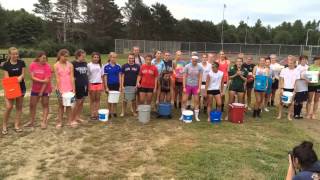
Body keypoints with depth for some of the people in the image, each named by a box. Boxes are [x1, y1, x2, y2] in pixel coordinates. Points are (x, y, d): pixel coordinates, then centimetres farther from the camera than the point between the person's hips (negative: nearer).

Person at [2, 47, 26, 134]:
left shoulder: (21, 63, 0)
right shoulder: (6, 64, -3)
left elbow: (23, 74, 1)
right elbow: (6, 77, -6)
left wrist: (20, 77, -22)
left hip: (21, 87, 2)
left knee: (19, 106, 7)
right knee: (9, 107, -8)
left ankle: (17, 125, 17)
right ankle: (4, 125, 11)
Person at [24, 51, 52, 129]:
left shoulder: (47, 66, -15)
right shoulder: (32, 65, -7)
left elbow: (47, 80, -18)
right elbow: (32, 77, -13)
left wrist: (41, 91, -16)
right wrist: (42, 81, -24)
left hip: (45, 89, -3)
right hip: (35, 89, 4)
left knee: (45, 105, 6)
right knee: (32, 104, 10)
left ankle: (44, 122, 14)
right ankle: (31, 122, 24)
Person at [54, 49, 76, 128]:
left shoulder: (70, 65, 0)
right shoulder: (56, 65, -2)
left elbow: (72, 77, -2)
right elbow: (57, 78, -6)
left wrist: (73, 88, -7)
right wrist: (59, 89, -12)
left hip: (69, 88, 1)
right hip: (60, 88, -1)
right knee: (61, 105, 7)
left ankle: (70, 121, 14)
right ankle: (59, 122, 16)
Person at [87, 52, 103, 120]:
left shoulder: (100, 65, 8)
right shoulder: (89, 65, -2)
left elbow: (102, 76, 10)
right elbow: (87, 76, -3)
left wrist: (102, 85, 6)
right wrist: (87, 86, -8)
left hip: (99, 84, 3)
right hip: (92, 84, -3)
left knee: (97, 99, 6)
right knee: (92, 100, 5)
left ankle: (97, 114, 13)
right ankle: (92, 115, 10)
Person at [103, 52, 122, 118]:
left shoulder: (118, 66, 2)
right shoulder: (106, 66, -6)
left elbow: (119, 76, 5)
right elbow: (105, 77, -5)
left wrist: (120, 86, 1)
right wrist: (106, 87, -8)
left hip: (116, 85, 2)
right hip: (109, 85, -2)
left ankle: (114, 112, 20)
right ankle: (109, 112, 20)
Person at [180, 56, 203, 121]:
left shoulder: (200, 67, -5)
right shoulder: (187, 66, -7)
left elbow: (200, 78, -1)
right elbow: (184, 77, -4)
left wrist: (199, 88, -6)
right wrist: (184, 87, -8)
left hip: (195, 86, 1)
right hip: (188, 85, 0)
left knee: (196, 101, 5)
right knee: (184, 100, 1)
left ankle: (196, 116, 16)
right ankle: (182, 115, 15)